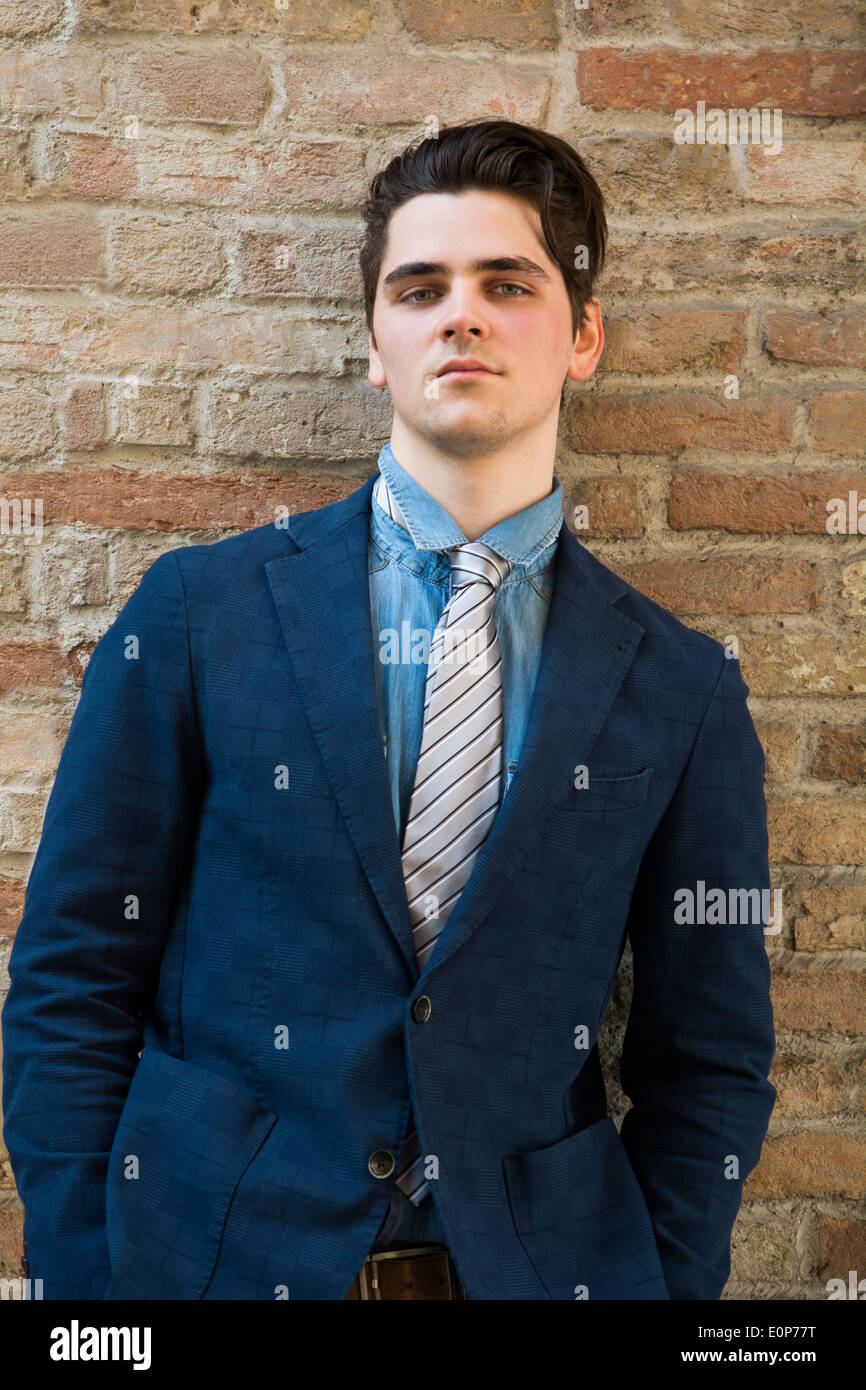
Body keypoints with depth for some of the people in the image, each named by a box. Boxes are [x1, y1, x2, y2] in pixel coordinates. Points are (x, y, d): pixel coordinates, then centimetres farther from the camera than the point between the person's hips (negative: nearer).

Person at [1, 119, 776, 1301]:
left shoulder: (683, 688, -3)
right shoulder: (197, 614, -6)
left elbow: (707, 1060, 2)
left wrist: (663, 1282, -5)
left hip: (542, 1261, 1)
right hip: (215, 1252, 0)